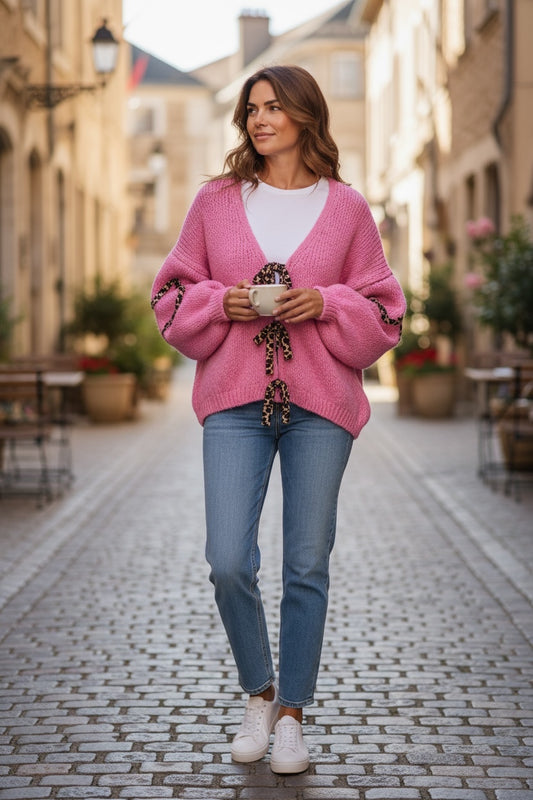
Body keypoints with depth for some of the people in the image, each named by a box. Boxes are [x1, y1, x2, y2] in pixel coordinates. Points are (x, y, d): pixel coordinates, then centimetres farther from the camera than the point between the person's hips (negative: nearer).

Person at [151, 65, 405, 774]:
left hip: (320, 403, 0)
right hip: (234, 400, 1)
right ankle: (258, 694, 19)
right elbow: (174, 294, 12)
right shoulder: (215, 201, 8)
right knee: (229, 564, -6)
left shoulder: (346, 207, 5)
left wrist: (325, 304, -10)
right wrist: (222, 302, -8)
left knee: (307, 567, 3)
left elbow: (382, 310, 8)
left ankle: (292, 713, 19)